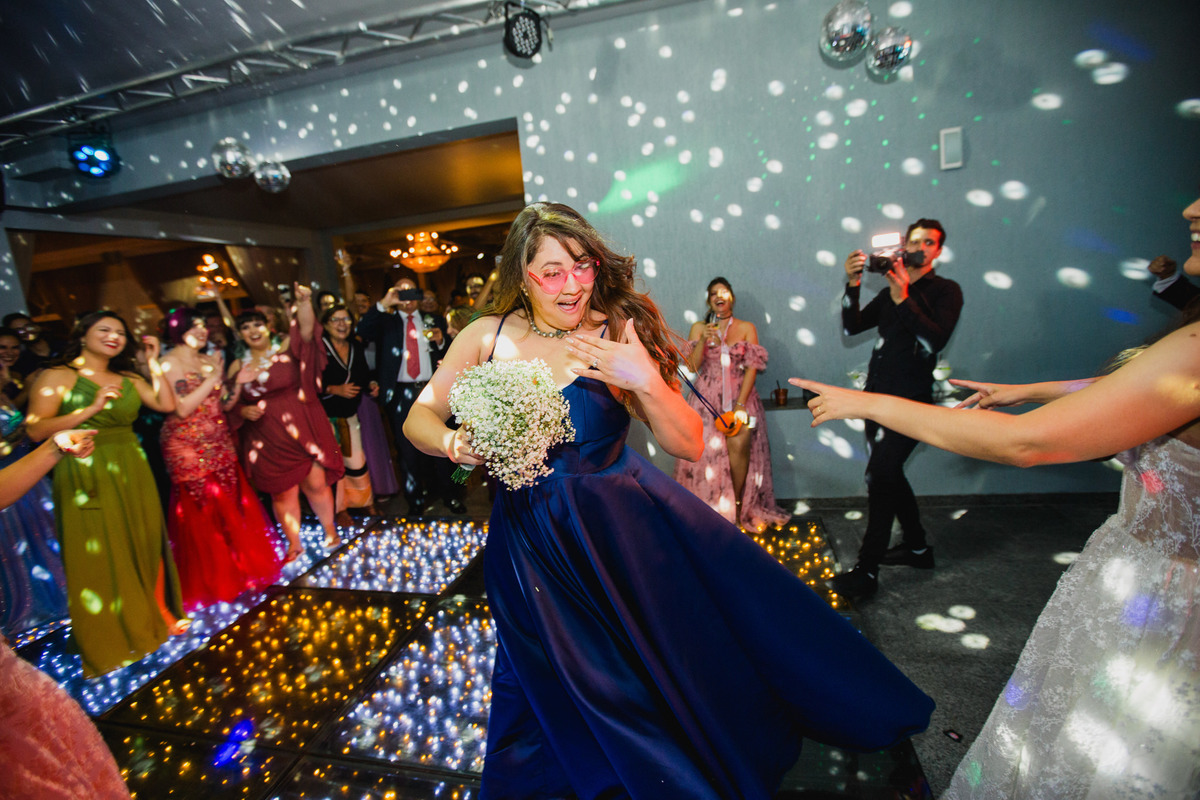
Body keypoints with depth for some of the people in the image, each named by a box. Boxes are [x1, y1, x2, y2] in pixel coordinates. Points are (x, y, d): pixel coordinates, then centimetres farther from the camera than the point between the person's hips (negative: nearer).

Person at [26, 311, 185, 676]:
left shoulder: (129, 379, 11)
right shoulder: (56, 377, -3)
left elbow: (167, 404, -1)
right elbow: (36, 429, -12)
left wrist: (153, 362, 0)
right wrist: (91, 409, -19)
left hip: (132, 474, 5)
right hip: (86, 478, -4)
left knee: (143, 548, 12)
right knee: (99, 557, 5)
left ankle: (150, 618, 32)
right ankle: (108, 642, 22)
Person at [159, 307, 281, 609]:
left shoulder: (210, 360, 9)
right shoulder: (170, 363, -9)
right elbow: (181, 409, -19)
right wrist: (213, 378, -18)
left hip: (220, 445, 5)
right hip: (189, 450, -5)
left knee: (232, 507, 8)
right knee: (202, 515, 5)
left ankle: (240, 569, 24)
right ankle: (211, 581, 22)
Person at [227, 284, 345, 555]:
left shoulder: (287, 348, -2)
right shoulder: (237, 367, 7)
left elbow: (306, 327, -21)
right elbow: (233, 404, 13)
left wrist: (305, 303, -39)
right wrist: (244, 412, -8)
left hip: (303, 429, -2)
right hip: (267, 439, 2)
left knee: (316, 483, 5)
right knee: (282, 492, 9)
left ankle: (330, 531, 29)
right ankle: (294, 545, 28)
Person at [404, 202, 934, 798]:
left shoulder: (617, 335, -12)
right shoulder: (487, 336, -6)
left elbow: (689, 445, -13)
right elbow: (418, 418, 1)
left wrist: (646, 379, -30)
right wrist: (451, 443, -21)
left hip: (622, 524, -1)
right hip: (530, 538, 2)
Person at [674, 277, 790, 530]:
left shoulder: (747, 328, 8)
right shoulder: (699, 328, 10)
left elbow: (752, 368, 0)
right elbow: (692, 366, 2)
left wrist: (740, 403, -11)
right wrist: (704, 340, -15)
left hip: (740, 396, -1)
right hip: (707, 398, 1)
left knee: (739, 445, -18)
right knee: (707, 450, -10)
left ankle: (739, 506, -1)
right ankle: (712, 510, 2)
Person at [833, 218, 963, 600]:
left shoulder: (946, 290, 0)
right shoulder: (889, 292, 17)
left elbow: (936, 340, -16)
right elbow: (851, 327, 5)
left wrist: (904, 300, -24)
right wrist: (853, 285, -8)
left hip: (910, 400, -7)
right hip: (877, 396, 7)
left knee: (880, 477, -12)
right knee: (888, 474, 15)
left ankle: (866, 571, -6)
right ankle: (917, 547, 33)